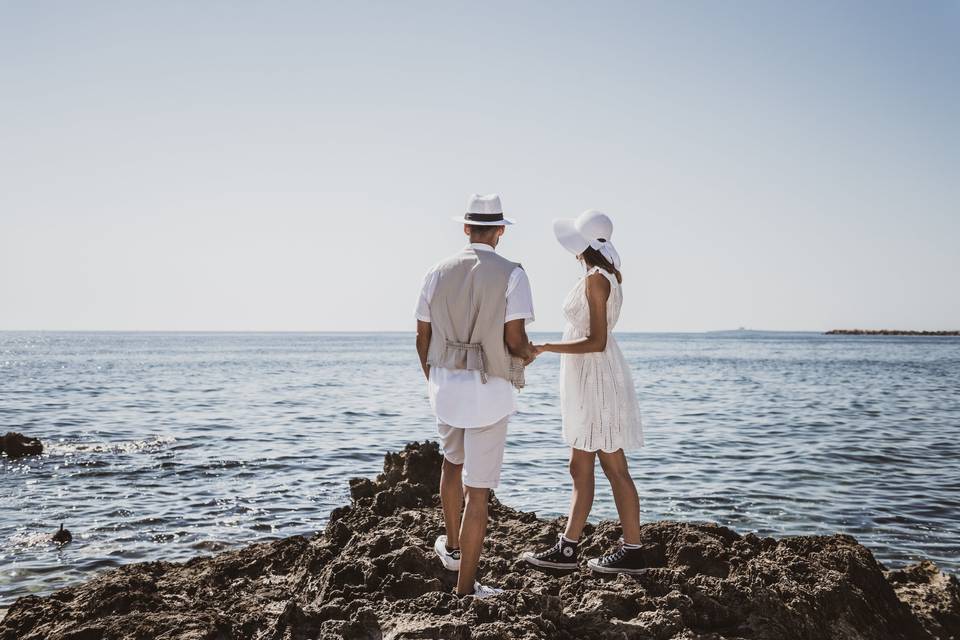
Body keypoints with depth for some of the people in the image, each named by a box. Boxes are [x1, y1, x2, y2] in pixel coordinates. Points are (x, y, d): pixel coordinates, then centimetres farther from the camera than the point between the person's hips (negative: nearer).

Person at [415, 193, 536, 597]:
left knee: (453, 460, 31)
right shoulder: (510, 274, -10)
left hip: (444, 383, 5)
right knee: (478, 489, 2)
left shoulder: (438, 273, 4)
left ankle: (452, 546, 44)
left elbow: (422, 339, 8)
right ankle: (465, 587, 8)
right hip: (489, 389, -5)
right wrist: (527, 354, 8)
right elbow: (514, 339, -16)